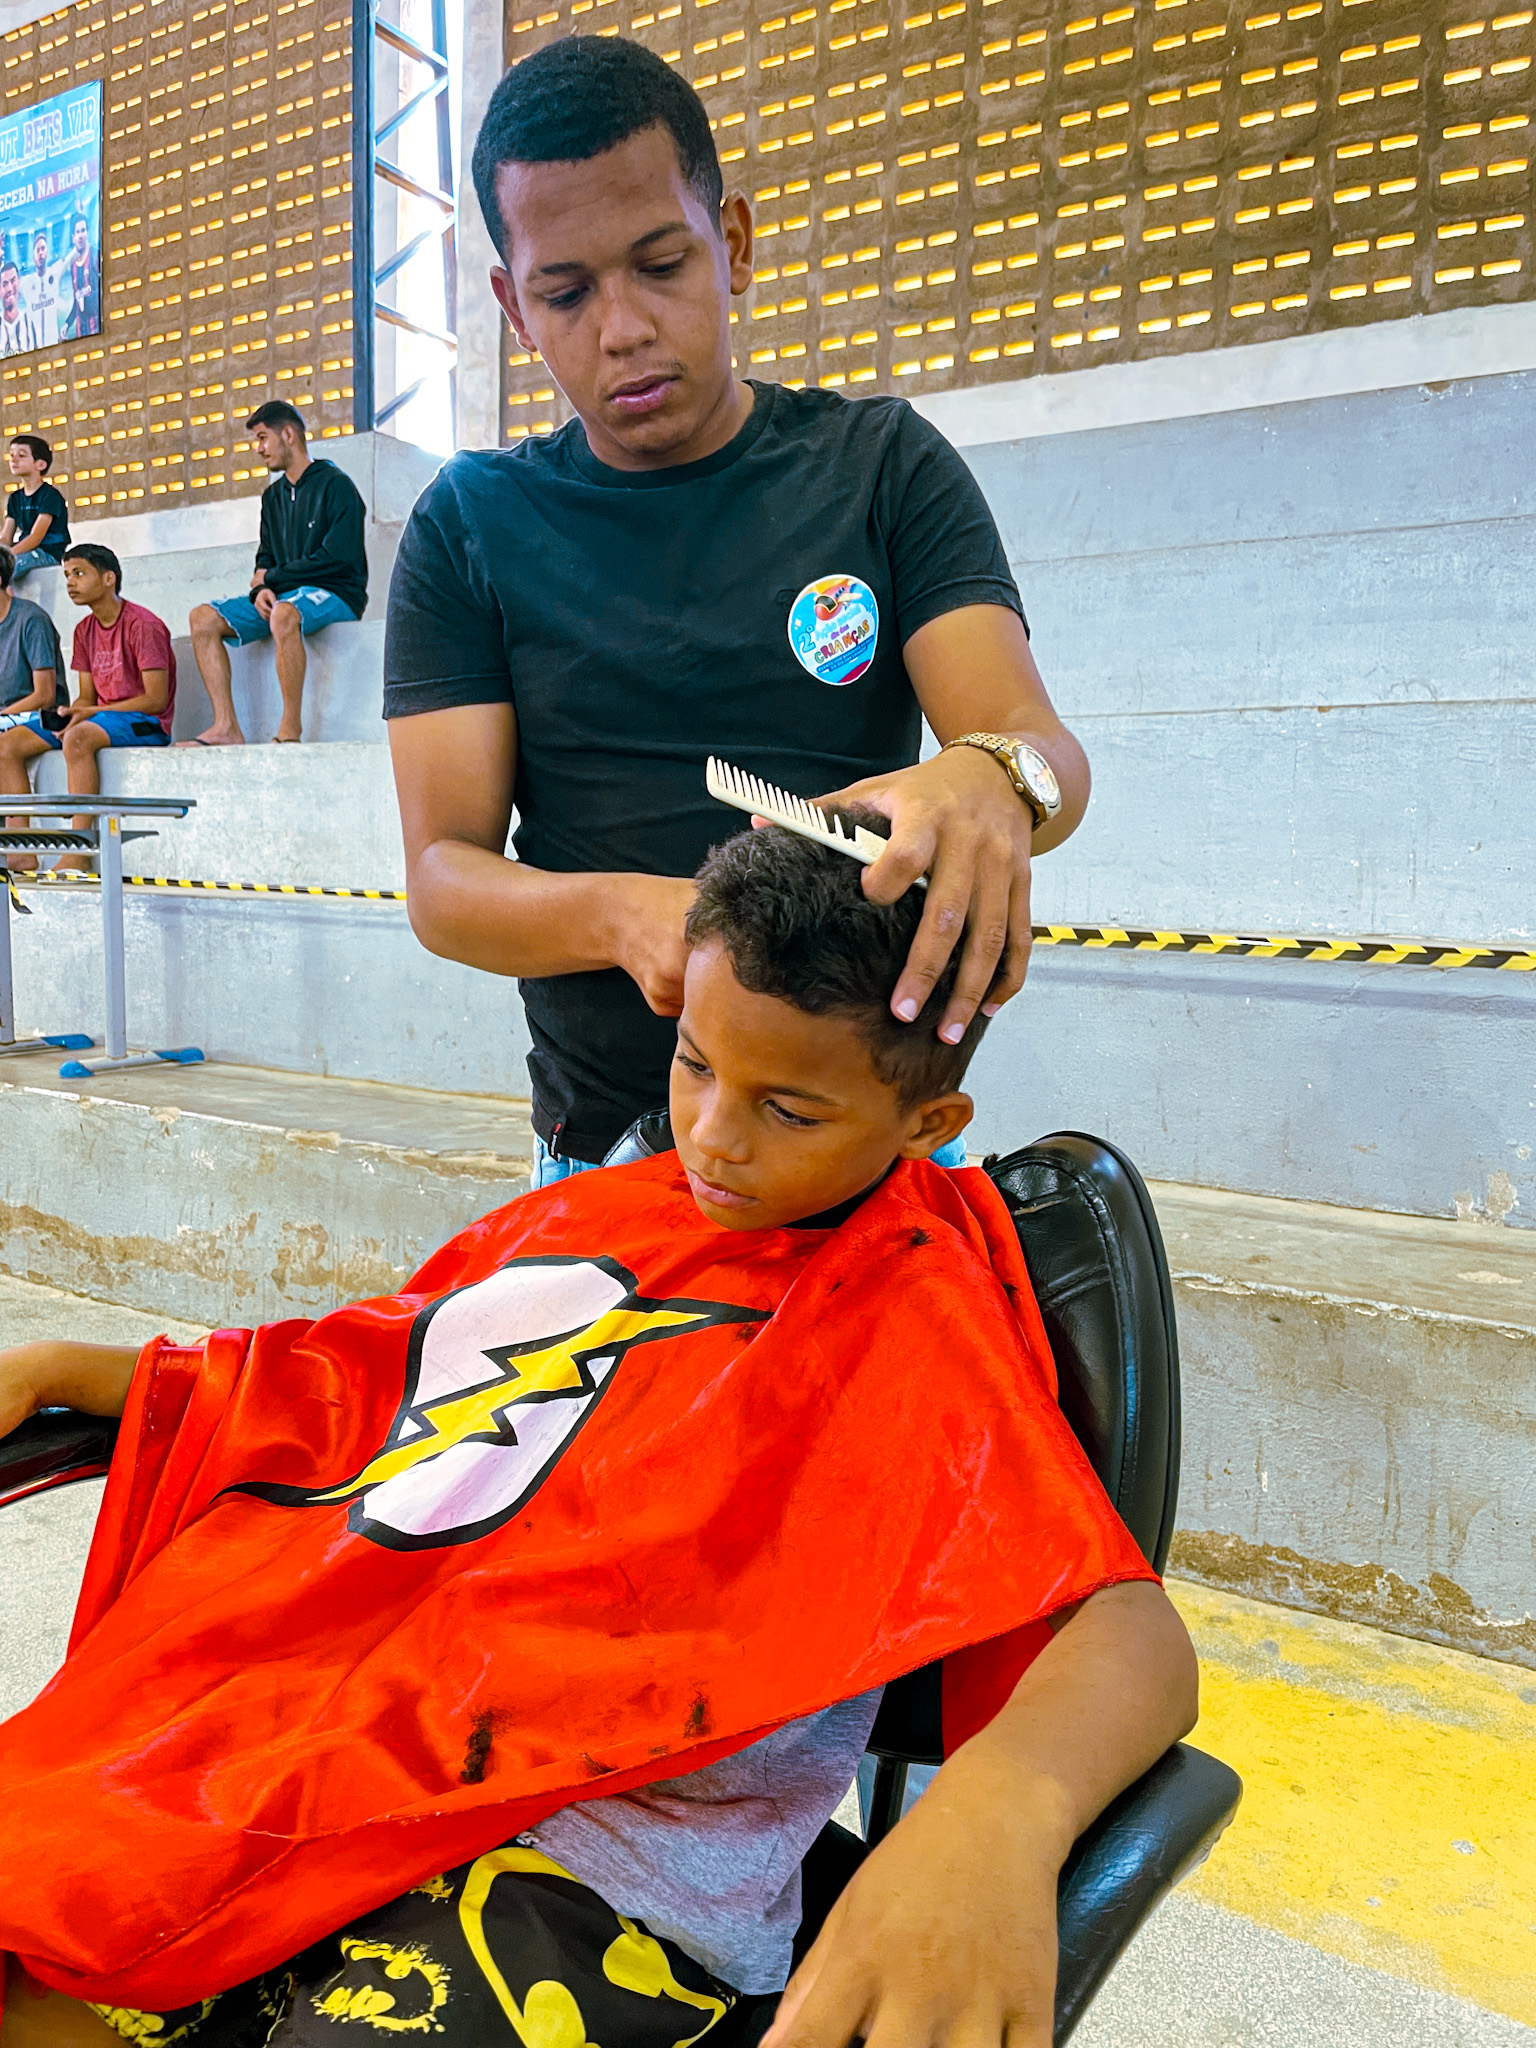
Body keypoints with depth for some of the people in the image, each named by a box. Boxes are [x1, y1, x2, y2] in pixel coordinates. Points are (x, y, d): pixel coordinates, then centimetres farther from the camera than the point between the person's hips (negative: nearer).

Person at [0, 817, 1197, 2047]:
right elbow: (354, 1380, 25)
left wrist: (1004, 1804, -40)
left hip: (602, 1877, -5)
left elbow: (1134, 1633, -17)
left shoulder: (915, 1323, -6)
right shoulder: (595, 1215, 12)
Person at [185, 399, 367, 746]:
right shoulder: (273, 496, 19)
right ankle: (226, 727, -19)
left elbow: (337, 558, -14)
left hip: (336, 594, -8)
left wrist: (270, 579, -7)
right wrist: (260, 588, -5)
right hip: (284, 596, 8)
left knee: (283, 614, -40)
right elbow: (265, 559, 21)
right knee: (204, 618, -10)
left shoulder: (335, 484, -5)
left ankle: (291, 728, -35)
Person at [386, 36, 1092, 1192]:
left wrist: (990, 780, -33)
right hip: (602, 1150, 0)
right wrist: (620, 915, -26)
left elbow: (1048, 748, -8)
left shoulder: (881, 465, 3)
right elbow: (443, 878, -5)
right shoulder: (472, 527, 2)